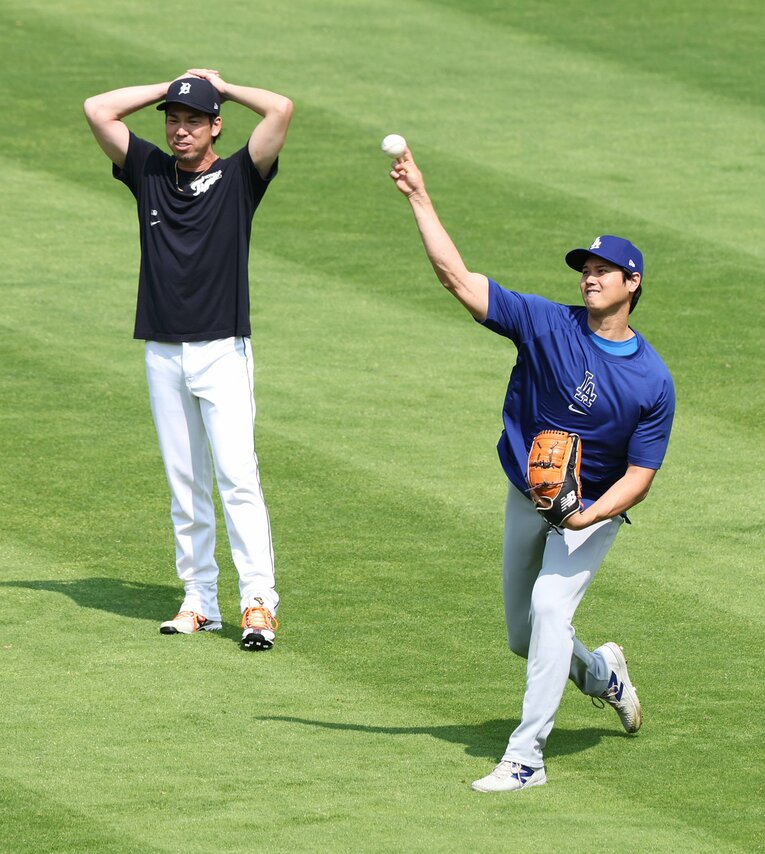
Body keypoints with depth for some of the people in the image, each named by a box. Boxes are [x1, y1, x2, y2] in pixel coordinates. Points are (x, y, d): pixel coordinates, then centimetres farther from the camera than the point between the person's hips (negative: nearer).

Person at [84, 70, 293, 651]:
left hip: (223, 351, -4)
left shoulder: (239, 177, 2)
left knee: (238, 478, -12)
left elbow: (281, 111, -11)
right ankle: (200, 601, 10)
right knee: (185, 486, 6)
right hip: (163, 353, 4)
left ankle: (259, 601, -16)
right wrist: (171, 87, 10)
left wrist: (222, 87, 4)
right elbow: (98, 111, 7)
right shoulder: (149, 172, 11)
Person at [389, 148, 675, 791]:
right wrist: (419, 196, -23)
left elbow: (639, 476, -12)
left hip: (595, 509, -4)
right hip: (526, 498, 4)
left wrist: (586, 516, -30)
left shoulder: (653, 382, -15)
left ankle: (526, 756, -22)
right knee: (524, 637, 13)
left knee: (549, 605, -25)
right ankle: (601, 672, 46)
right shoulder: (548, 325, -12)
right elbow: (458, 276, -17)